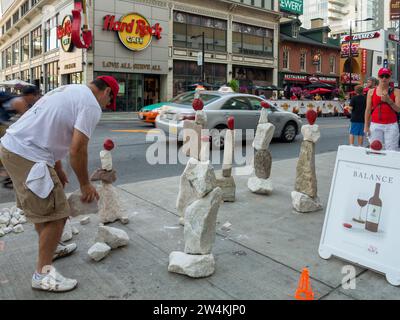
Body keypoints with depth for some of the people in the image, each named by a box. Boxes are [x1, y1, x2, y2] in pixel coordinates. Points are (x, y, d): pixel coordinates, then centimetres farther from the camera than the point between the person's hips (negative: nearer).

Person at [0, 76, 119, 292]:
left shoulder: (70, 90, 20)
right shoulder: (91, 105, -10)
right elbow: (77, 150, -17)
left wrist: (58, 169, 27)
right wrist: (85, 184, -3)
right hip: (28, 155, -10)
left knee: (42, 208, 25)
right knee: (56, 215, -2)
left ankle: (50, 248, 43)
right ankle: (43, 274, 10)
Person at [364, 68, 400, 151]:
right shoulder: (371, 92, 7)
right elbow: (368, 110, 7)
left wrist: (389, 101, -18)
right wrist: (366, 126, 1)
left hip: (391, 125, -1)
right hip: (375, 125, 1)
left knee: (391, 150, -4)